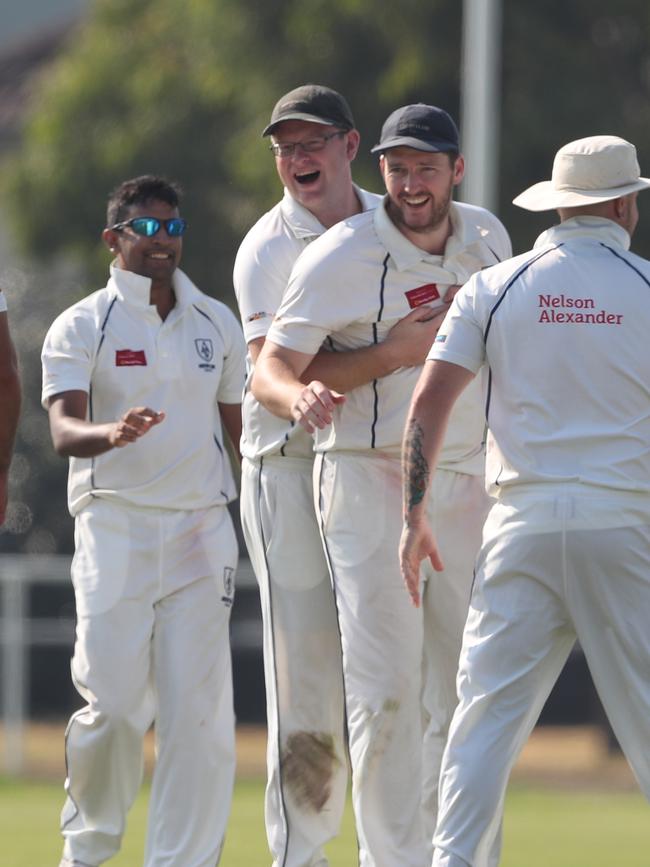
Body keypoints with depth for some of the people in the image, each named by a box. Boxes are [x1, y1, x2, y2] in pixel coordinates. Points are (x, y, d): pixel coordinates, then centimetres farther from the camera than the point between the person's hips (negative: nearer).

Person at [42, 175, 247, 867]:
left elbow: (241, 426, 20)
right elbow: (63, 432, -15)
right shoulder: (81, 327, -1)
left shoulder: (218, 324, 13)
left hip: (202, 527, 3)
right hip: (114, 525, -3)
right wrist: (113, 433, -36)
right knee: (114, 705, -7)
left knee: (199, 710, -5)